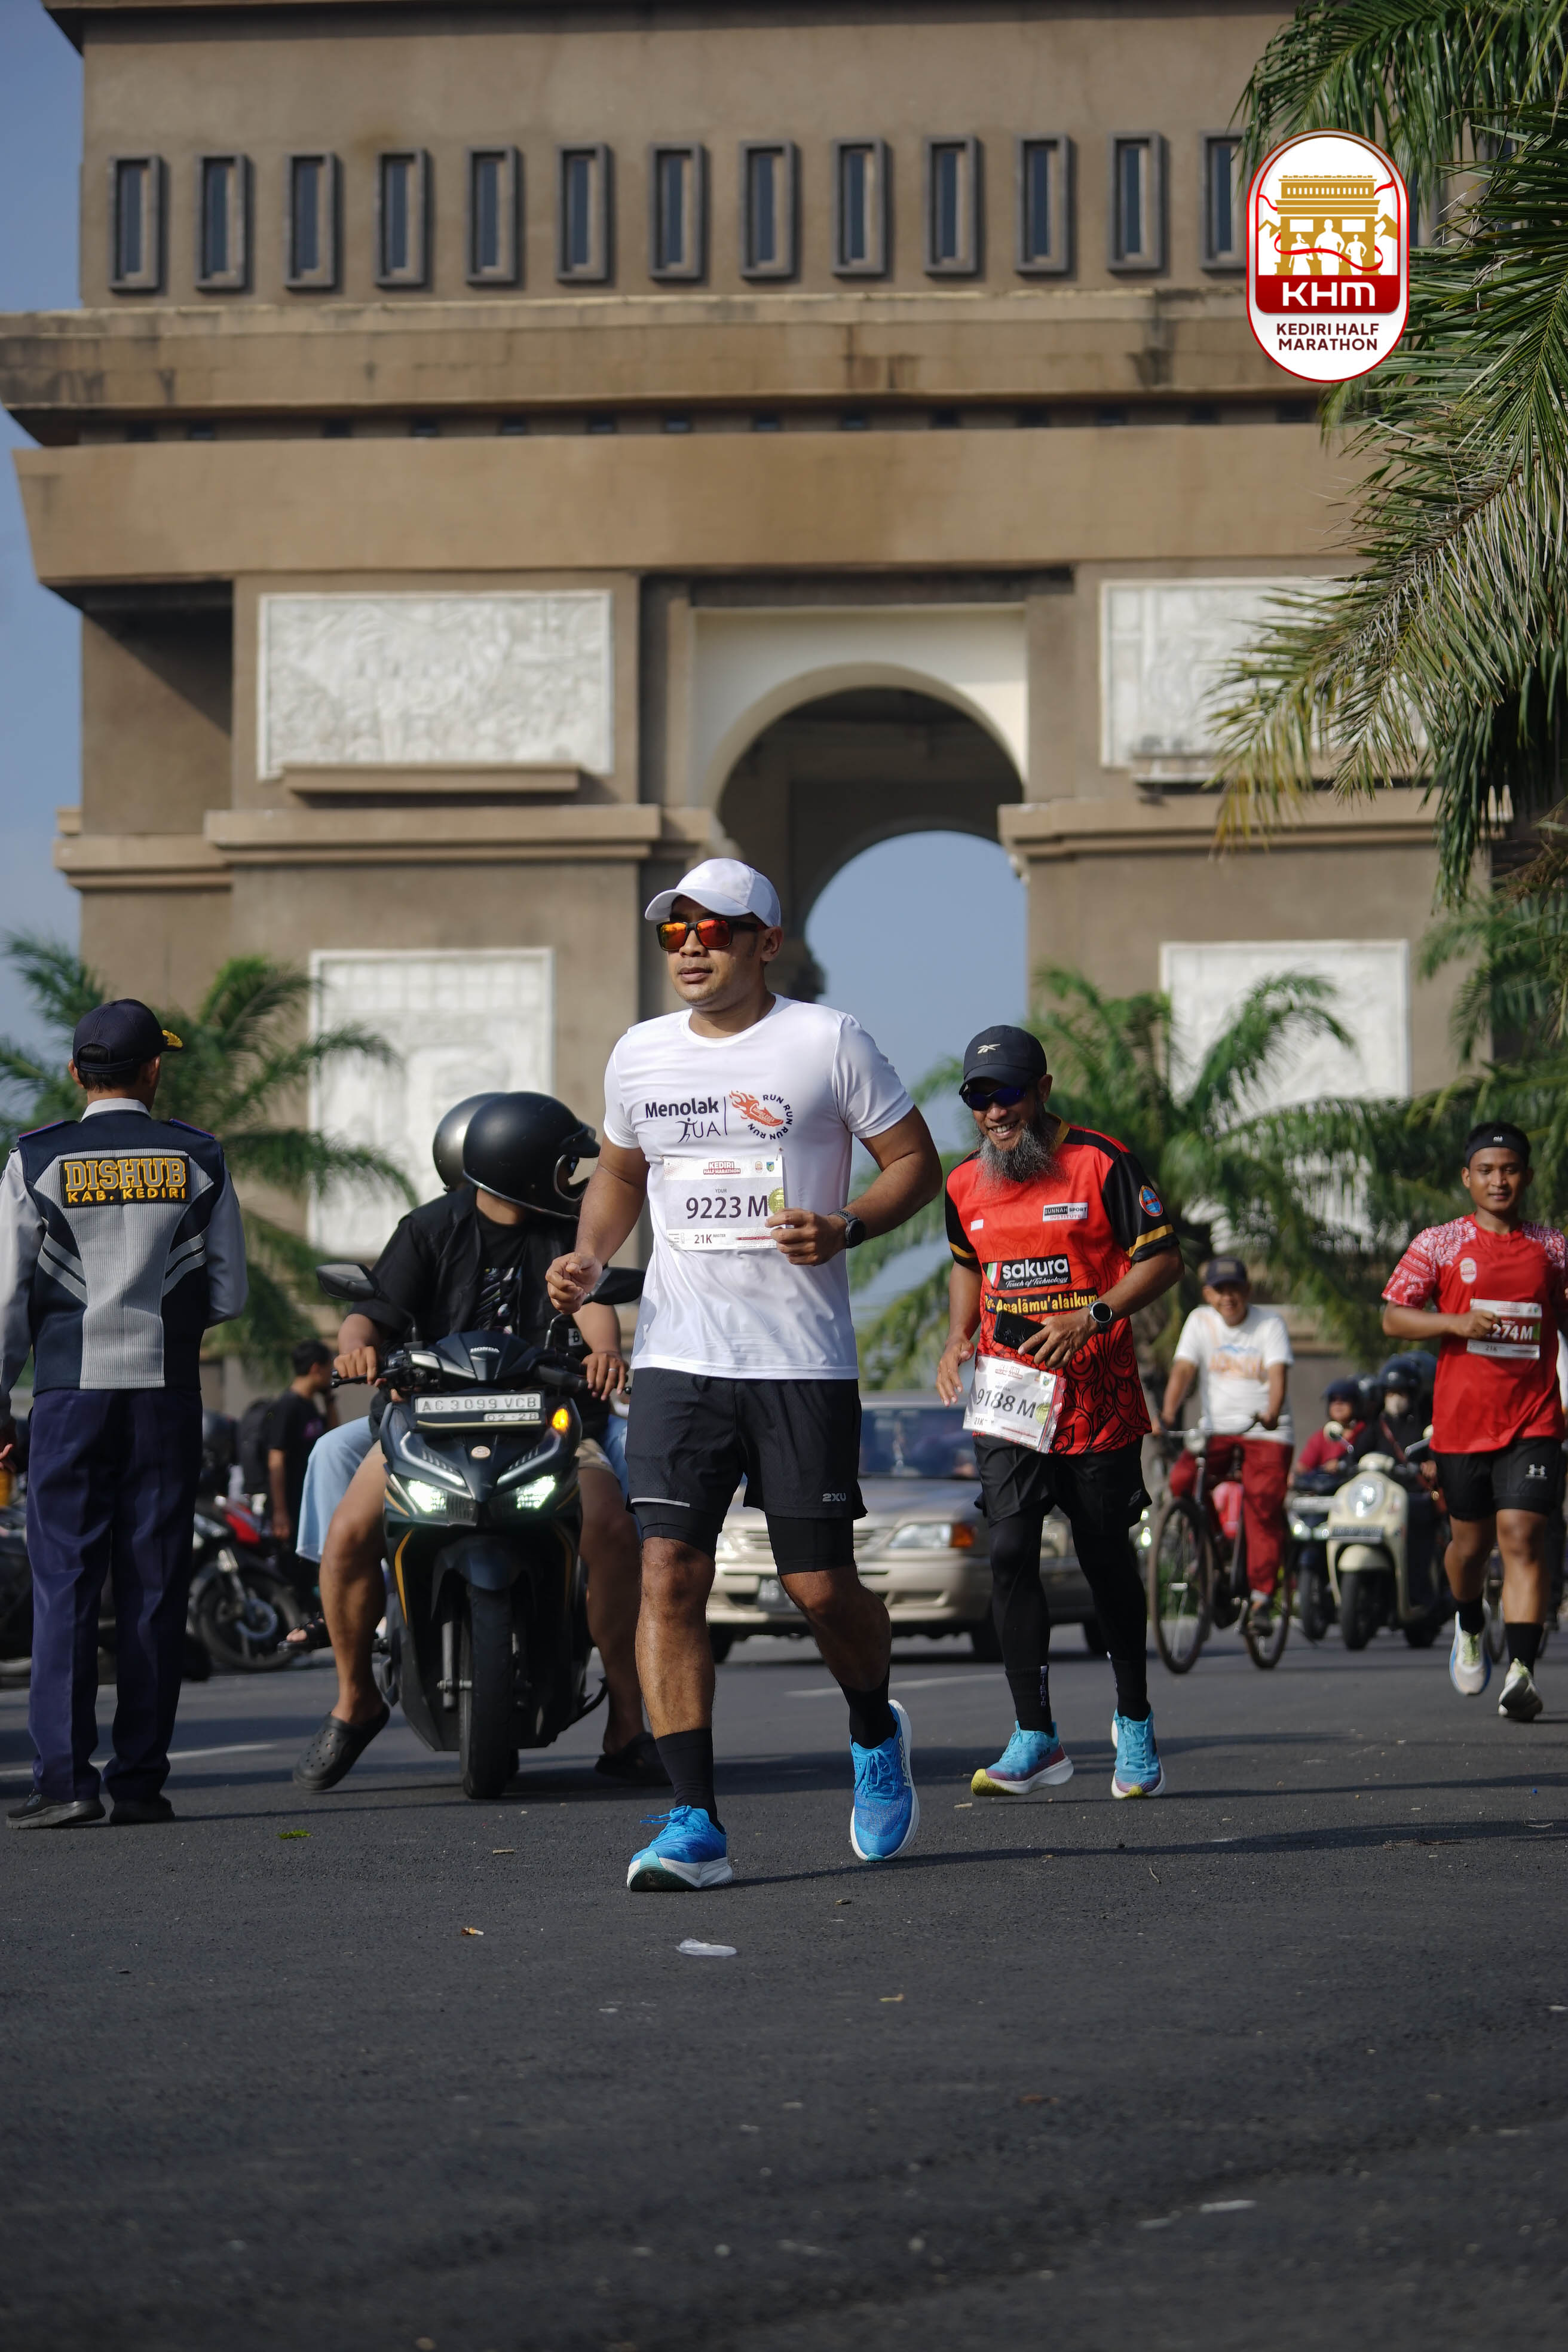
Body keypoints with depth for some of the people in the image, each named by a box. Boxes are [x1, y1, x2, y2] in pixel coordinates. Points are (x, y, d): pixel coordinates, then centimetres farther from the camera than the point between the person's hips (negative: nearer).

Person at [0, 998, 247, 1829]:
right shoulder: (199, 1160, 4)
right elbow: (229, 1294, 5)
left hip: (70, 1390, -1)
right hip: (167, 1389, 1)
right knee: (153, 1588, 4)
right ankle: (139, 1781, 3)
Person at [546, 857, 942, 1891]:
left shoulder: (827, 1042, -1)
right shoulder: (640, 1055, 11)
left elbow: (918, 1162, 3)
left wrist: (846, 1229, -15)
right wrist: (589, 1256, 8)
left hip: (805, 1360, -3)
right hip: (679, 1357, 3)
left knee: (821, 1587, 0)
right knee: (669, 1574, -10)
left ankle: (876, 1734, 33)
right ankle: (695, 1822, -8)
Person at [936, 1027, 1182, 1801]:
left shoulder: (1100, 1162, -6)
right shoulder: (966, 1185, 8)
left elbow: (1162, 1257, -5)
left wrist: (1092, 1316, -19)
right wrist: (958, 1337, 7)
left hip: (1096, 1402, -3)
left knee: (1107, 1560, 6)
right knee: (1010, 1553, -11)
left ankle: (1134, 1724, 23)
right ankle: (1035, 1737, -8)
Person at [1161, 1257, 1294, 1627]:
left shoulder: (1270, 1323, -3)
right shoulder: (1200, 1321, 3)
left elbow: (1277, 1373, -16)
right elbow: (1183, 1370, -6)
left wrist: (1272, 1413, -36)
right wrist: (1167, 1415, -24)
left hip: (1266, 1431, -2)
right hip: (1217, 1427, 2)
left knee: (1263, 1507, -14)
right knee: (1182, 1479, -21)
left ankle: (1262, 1593, -7)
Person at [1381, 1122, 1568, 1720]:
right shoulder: (1440, 1244, 3)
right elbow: (1393, 1317, 1)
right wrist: (1457, 1322, -15)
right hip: (1462, 1419, 1)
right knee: (1470, 1540, 12)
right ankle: (1470, 1626, 43)